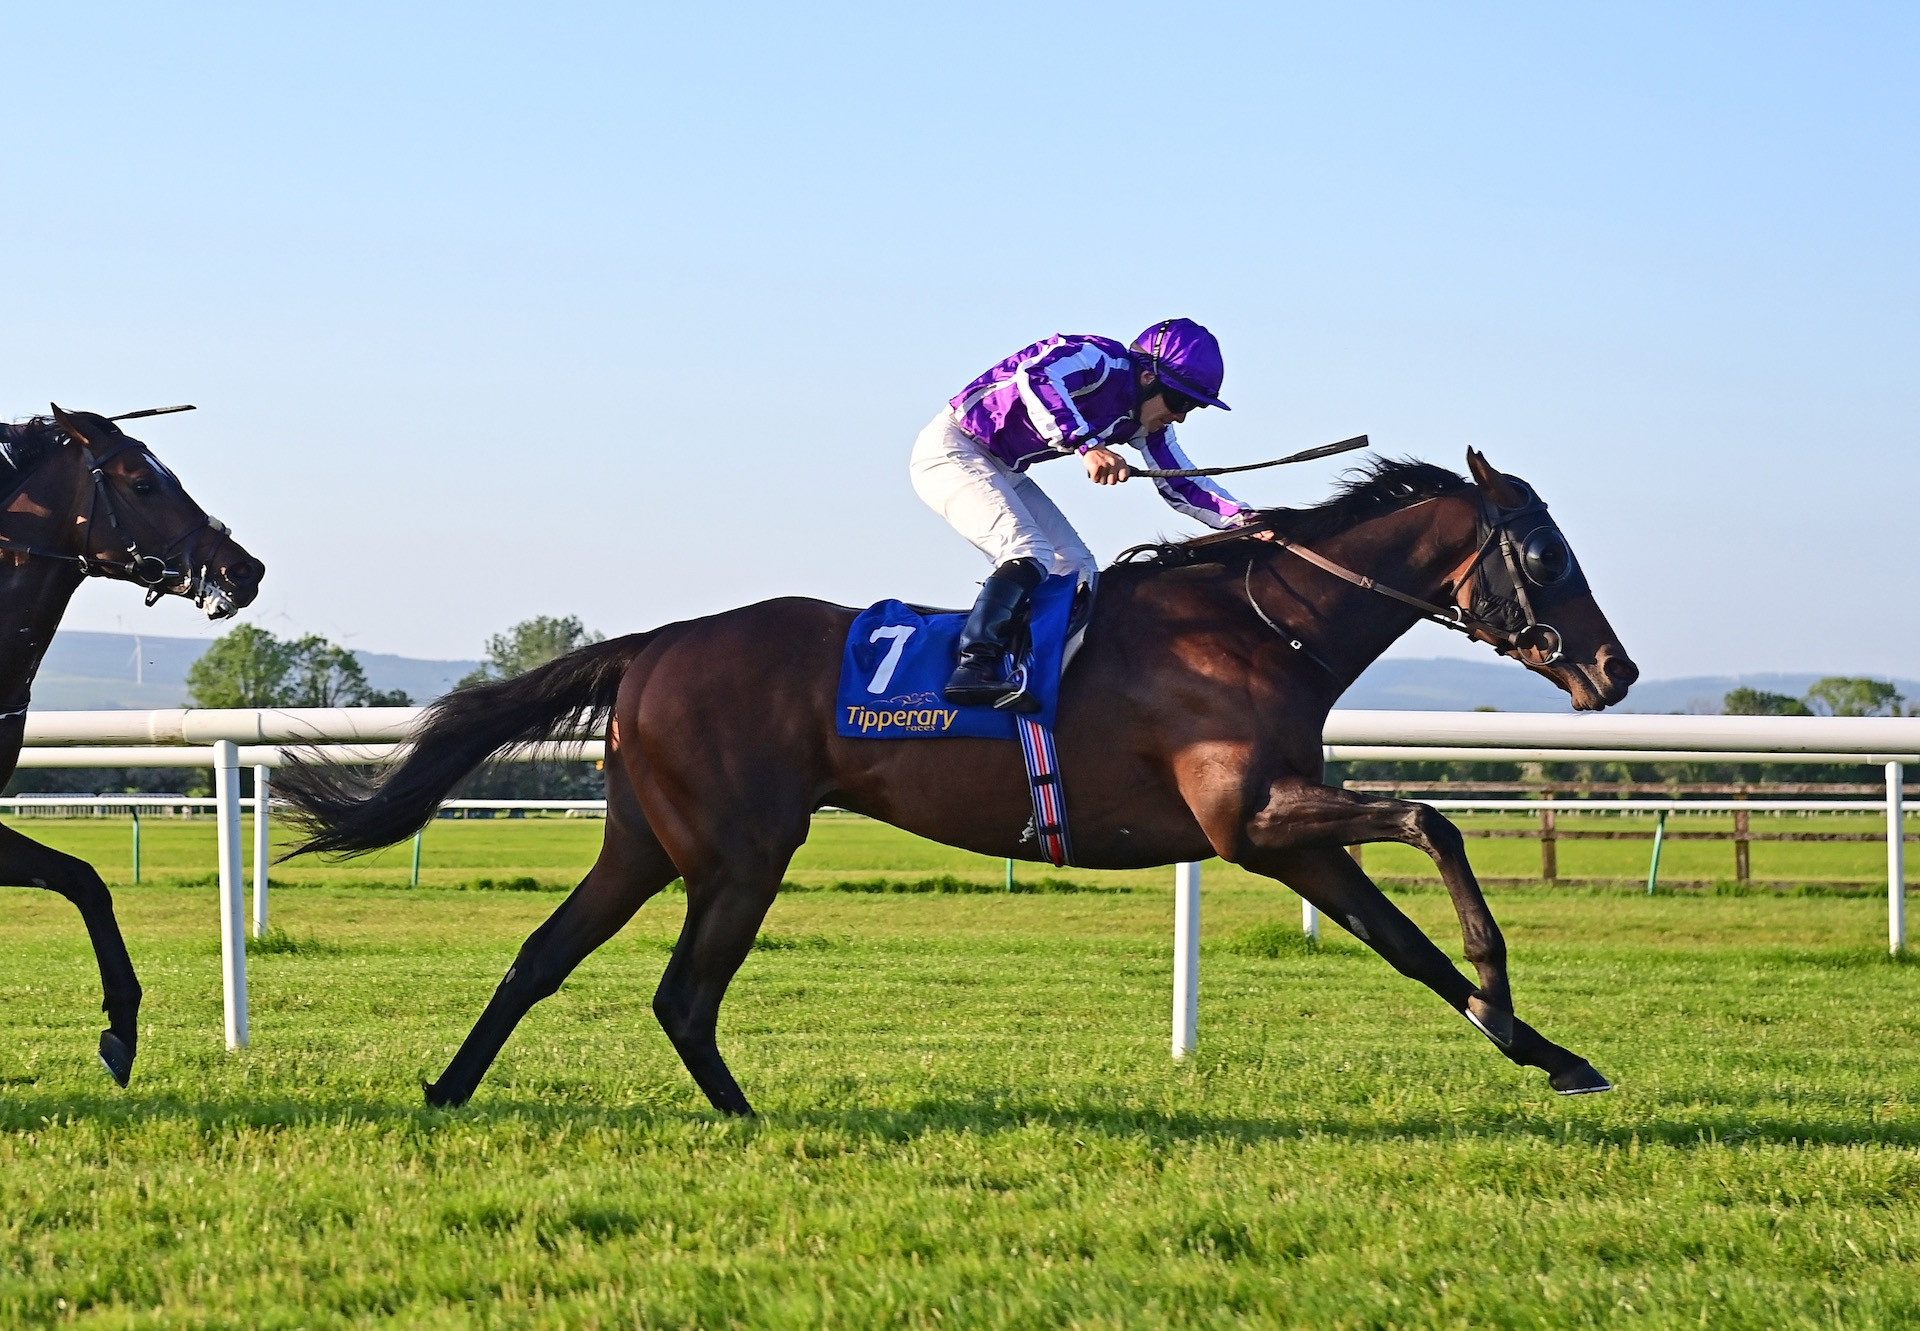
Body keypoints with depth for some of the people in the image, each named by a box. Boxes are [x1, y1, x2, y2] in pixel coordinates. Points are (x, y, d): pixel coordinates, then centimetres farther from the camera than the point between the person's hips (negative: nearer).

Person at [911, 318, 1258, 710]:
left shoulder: (1140, 424, 4)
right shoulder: (1100, 359, -23)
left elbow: (1180, 486, 8)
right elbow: (1035, 376, -42)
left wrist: (1242, 518, -8)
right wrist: (1087, 445, -50)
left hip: (1003, 472, 10)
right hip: (952, 449, -10)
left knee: (1078, 571, 6)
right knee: (1030, 555, -27)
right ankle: (974, 669, -35)